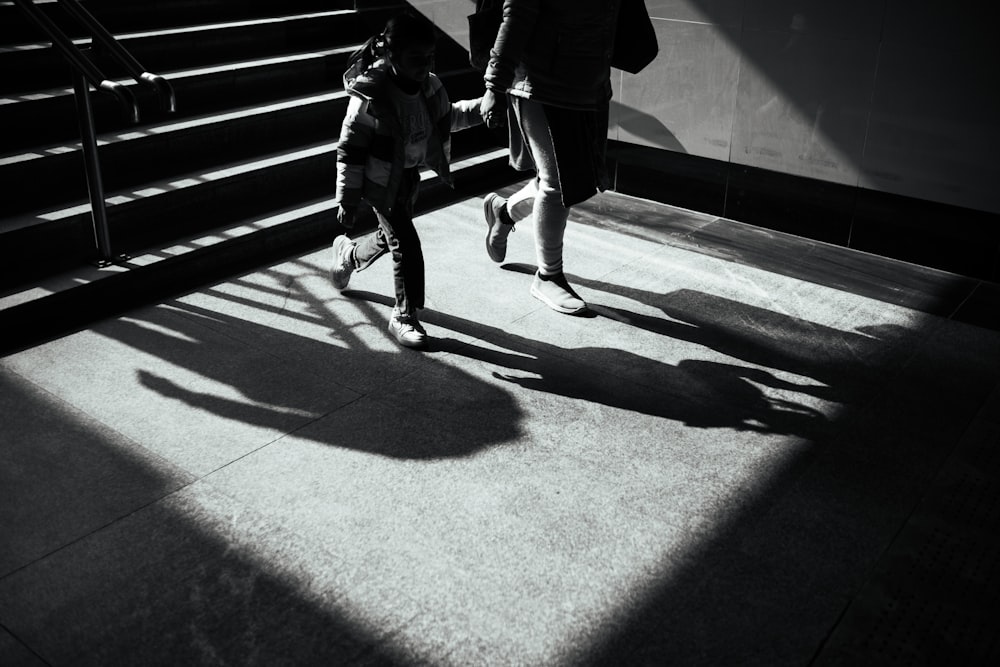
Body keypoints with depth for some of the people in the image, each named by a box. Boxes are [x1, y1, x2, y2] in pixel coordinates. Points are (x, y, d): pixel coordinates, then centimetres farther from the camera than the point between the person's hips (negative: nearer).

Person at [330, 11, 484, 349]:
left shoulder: (428, 85, -10)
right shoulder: (369, 96, -28)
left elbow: (449, 117, 11)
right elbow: (350, 151, -22)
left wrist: (485, 105, 0)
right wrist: (346, 203, -20)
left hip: (410, 175, 7)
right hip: (382, 181, -7)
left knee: (390, 236, 22)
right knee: (406, 244, -9)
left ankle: (348, 253, 54)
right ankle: (405, 316, 9)